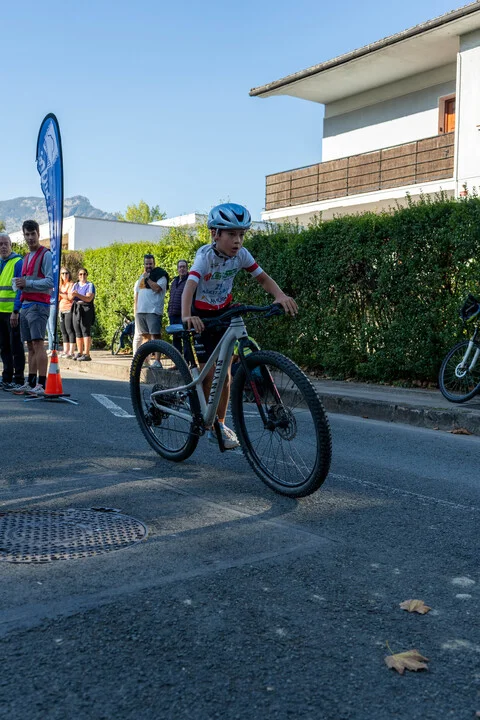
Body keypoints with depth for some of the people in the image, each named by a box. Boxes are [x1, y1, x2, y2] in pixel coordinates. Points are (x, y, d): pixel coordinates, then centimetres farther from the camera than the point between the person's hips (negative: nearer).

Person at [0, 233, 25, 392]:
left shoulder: (18, 263, -8)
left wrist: (15, 311, -19)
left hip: (13, 312, -7)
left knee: (16, 347, -3)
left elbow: (20, 289, -13)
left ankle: (18, 380, 3)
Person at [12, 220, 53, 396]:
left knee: (38, 343, -14)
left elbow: (51, 282, -14)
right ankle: (30, 383, 12)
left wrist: (27, 283, -14)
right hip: (26, 305, 8)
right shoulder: (27, 257, 23)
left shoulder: (45, 255, -4)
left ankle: (42, 384, -15)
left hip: (38, 305, -8)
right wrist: (20, 284, 7)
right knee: (30, 345, 9)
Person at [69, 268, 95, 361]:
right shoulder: (76, 285, 18)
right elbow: (69, 297, 6)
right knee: (78, 331, 6)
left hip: (86, 309, -6)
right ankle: (79, 352, 15)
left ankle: (86, 354, -15)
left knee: (86, 331, -12)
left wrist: (77, 295, -25)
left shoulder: (90, 285, 1)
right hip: (76, 309, 6)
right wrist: (72, 294, -17)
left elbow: (89, 298, -14)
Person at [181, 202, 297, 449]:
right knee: (209, 372, -6)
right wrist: (186, 316, -58)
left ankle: (219, 425, 15)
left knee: (224, 373, 0)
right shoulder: (206, 256, -27)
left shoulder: (241, 254, -13)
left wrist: (281, 296, -28)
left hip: (223, 313, 4)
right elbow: (189, 286, -40)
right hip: (202, 316, -4)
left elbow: (263, 278, -7)